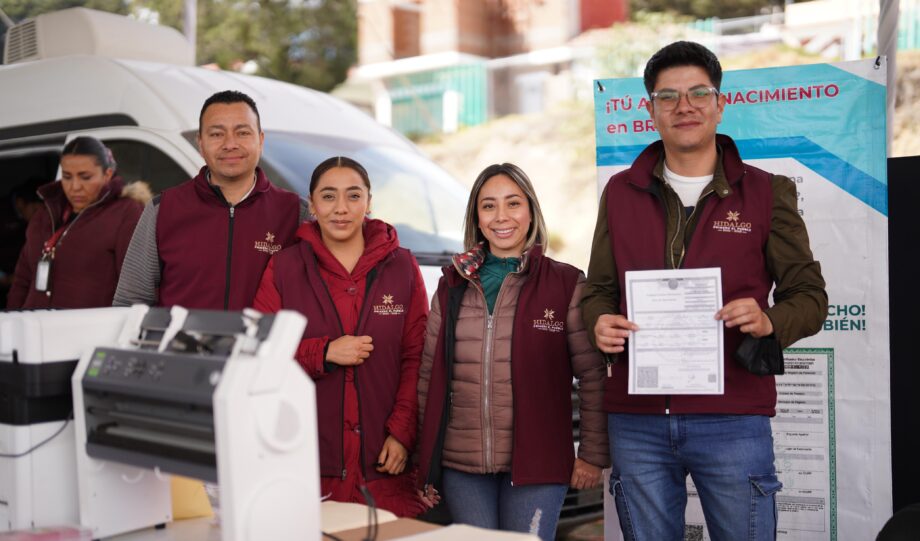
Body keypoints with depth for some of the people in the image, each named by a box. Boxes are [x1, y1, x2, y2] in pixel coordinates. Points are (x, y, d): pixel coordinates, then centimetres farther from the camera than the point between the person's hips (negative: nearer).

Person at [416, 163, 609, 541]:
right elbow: (429, 377, 10)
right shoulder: (453, 286, 8)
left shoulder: (566, 284, -1)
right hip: (460, 467, 3)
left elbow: (592, 377, -1)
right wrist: (425, 464, 9)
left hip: (536, 465, -3)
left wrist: (593, 453, -3)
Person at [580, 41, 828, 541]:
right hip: (637, 419, 2)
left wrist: (770, 322, -17)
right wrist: (599, 322, -9)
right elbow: (599, 288, 15)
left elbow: (809, 294, 5)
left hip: (733, 418, -2)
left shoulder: (767, 192, 5)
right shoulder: (621, 192, 11)